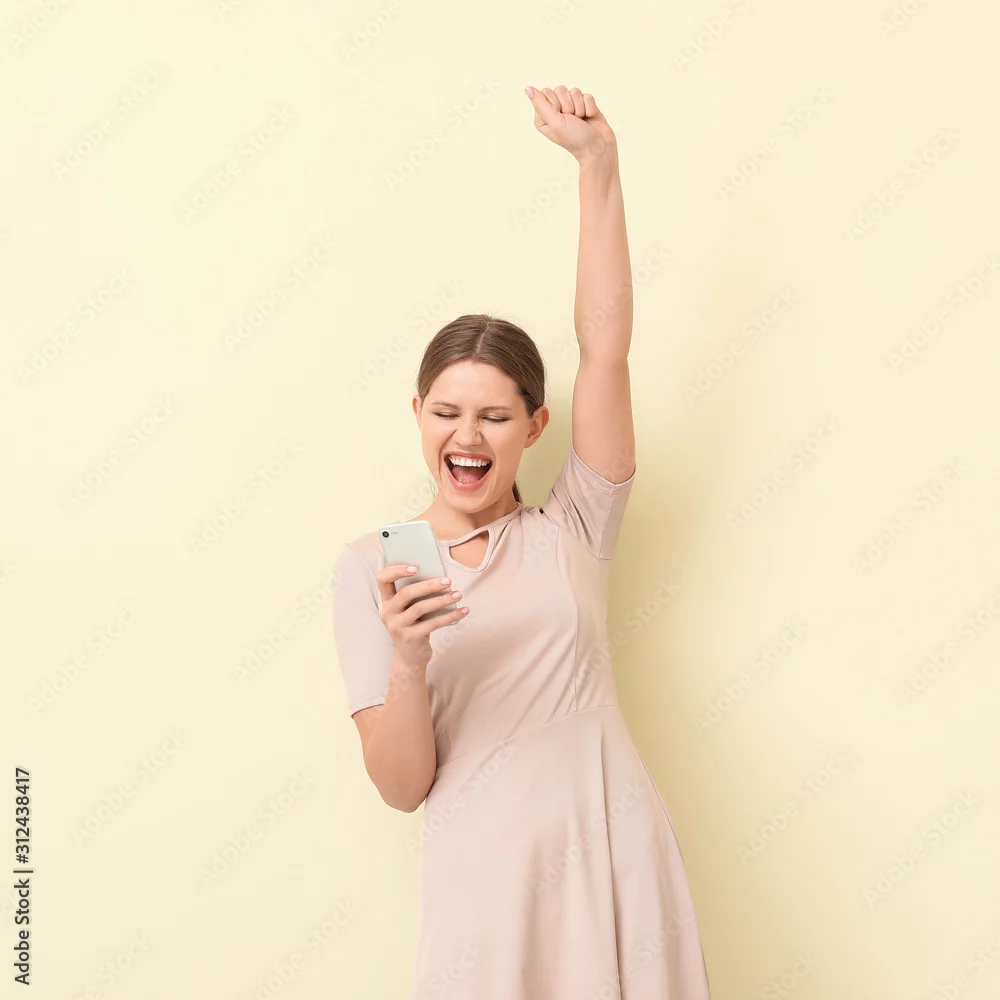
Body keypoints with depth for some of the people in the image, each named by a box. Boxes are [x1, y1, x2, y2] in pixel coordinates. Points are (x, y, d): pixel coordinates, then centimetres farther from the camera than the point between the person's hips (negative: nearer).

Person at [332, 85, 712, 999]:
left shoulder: (570, 534, 4)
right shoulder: (371, 568, 0)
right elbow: (403, 787, -4)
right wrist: (408, 662, -22)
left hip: (618, 864, 1)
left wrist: (598, 163, -12)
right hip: (484, 882, -1)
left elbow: (605, 350, -6)